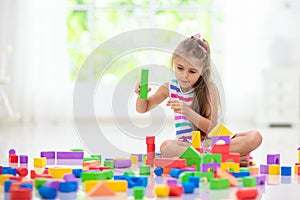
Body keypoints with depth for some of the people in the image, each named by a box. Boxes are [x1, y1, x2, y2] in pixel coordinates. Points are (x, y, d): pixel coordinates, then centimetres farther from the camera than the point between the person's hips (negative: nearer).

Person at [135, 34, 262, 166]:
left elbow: (212, 128, -12)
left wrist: (187, 111, -28)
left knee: (255, 137, -24)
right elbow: (142, 109, 18)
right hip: (186, 145, 2)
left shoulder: (208, 88, -6)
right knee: (167, 147, -36)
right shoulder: (170, 88, 4)